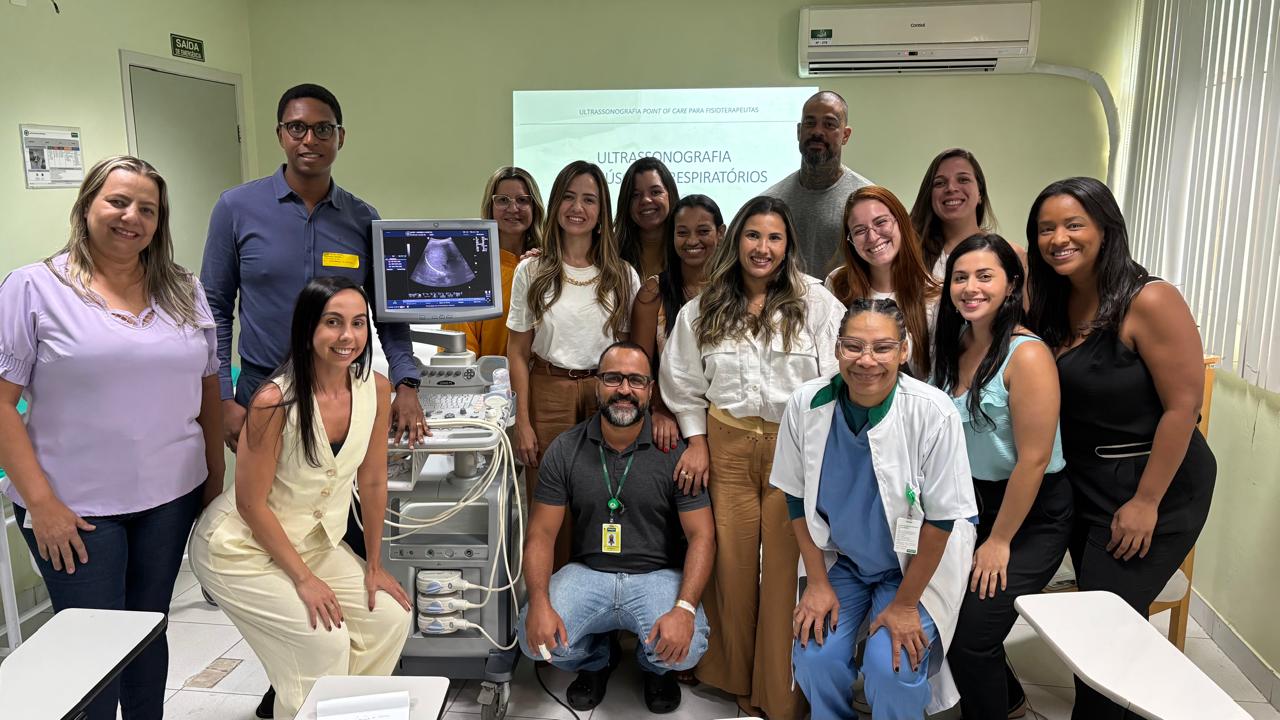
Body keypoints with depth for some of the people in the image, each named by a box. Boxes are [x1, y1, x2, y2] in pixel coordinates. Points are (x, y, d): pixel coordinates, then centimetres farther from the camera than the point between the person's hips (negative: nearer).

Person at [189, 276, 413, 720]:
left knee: (390, 617, -2)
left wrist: (374, 564, 2)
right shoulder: (275, 401, -28)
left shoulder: (376, 389, -13)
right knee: (325, 639, -17)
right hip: (243, 546, -6)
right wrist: (304, 578, -17)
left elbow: (372, 482, -2)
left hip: (313, 540, 6)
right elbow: (251, 504, -20)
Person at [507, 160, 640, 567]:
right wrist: (523, 422, -5)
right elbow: (518, 352, 1)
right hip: (549, 393, -1)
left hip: (605, 395, 1)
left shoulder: (622, 275, 5)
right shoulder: (532, 271, 1)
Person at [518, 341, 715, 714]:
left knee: (686, 648, -28)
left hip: (657, 575, -1)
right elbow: (541, 533, -3)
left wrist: (685, 608, -25)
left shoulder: (675, 452, -7)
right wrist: (539, 603, -20)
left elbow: (701, 535, -9)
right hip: (588, 573, 2)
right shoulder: (564, 450, -2)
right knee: (536, 638, -23)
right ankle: (597, 659, 15)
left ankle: (656, 667, 14)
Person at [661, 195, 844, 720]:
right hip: (726, 444, 2)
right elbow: (683, 383, 13)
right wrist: (696, 440, 4)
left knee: (786, 568, 1)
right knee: (732, 563, 7)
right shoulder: (703, 309, 8)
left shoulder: (818, 303, 0)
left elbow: (836, 380, -4)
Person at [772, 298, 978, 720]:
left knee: (892, 666, -19)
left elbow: (941, 517, -16)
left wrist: (905, 603, -12)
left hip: (916, 563, -2)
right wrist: (817, 582, -3)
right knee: (814, 656, -14)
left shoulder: (932, 413, -25)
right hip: (840, 559, 3)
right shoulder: (806, 404, -17)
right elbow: (797, 498, -3)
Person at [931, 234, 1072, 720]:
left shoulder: (1026, 355, -21)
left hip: (1031, 516, -7)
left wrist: (1000, 541, -14)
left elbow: (1033, 460, -20)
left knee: (971, 634, -11)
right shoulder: (952, 345, 2)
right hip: (971, 503, 7)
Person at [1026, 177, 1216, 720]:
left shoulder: (1149, 301, -19)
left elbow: (1183, 405, -20)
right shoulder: (1054, 304, 2)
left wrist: (1146, 502, -18)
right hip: (1084, 485, 6)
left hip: (1154, 487, -6)